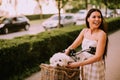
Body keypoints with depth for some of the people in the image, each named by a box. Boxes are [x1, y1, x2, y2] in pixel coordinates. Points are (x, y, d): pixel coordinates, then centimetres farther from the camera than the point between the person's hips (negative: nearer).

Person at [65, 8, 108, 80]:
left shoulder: (101, 34, -17)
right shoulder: (85, 31, 2)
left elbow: (98, 57, -22)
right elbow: (74, 45, 6)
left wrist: (78, 64, -25)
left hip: (95, 67, -5)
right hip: (83, 66, 5)